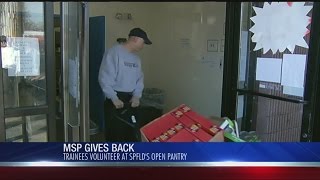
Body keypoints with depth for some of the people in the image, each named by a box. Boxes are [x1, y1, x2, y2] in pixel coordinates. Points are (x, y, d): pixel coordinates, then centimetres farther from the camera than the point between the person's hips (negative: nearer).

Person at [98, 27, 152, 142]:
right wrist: (114, 98, -19)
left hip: (131, 99, 7)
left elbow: (139, 79, 13)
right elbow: (105, 78, -18)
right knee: (114, 132, -1)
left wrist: (136, 96, -4)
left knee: (130, 130, 14)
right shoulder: (114, 52, -14)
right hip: (115, 99, -7)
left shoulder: (136, 58, 12)